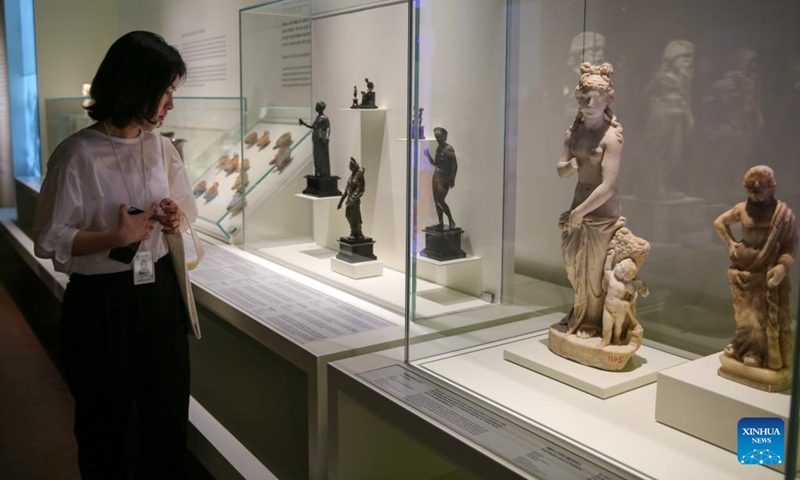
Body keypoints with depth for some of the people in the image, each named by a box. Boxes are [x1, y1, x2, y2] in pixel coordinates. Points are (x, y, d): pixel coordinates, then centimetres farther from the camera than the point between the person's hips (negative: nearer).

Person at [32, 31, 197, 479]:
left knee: (169, 418, 14)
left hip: (161, 293, 5)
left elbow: (187, 208, 14)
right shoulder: (77, 155, -15)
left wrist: (175, 218, -8)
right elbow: (50, 241, -12)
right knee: (104, 425, 15)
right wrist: (115, 238, -23)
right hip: (101, 303, -4)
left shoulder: (161, 147, 1)